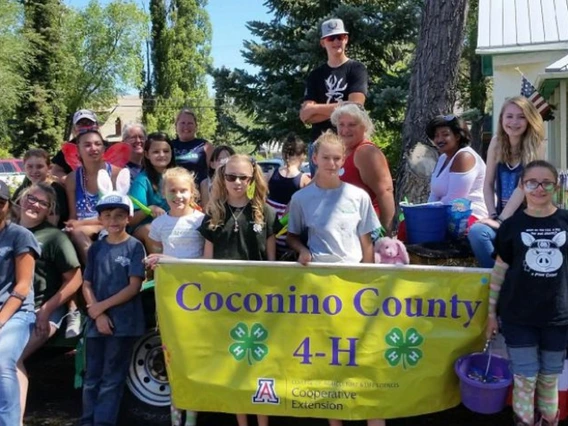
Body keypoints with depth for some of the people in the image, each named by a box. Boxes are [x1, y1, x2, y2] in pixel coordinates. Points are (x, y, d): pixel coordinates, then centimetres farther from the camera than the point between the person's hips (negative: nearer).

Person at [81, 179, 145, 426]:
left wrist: (102, 306, -10)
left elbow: (134, 286, -9)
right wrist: (98, 315, -8)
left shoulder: (134, 247, -4)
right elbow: (87, 285, 6)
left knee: (112, 379, 3)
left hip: (124, 323, -4)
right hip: (96, 322, 4)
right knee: (92, 378, 10)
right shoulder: (96, 249, 8)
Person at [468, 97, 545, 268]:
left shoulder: (536, 146, -7)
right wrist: (493, 215, -9)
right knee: (476, 231, -26)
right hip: (501, 215, 4)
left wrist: (501, 220, -20)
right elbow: (488, 184, 4)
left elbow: (523, 187, -15)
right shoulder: (497, 143, 5)